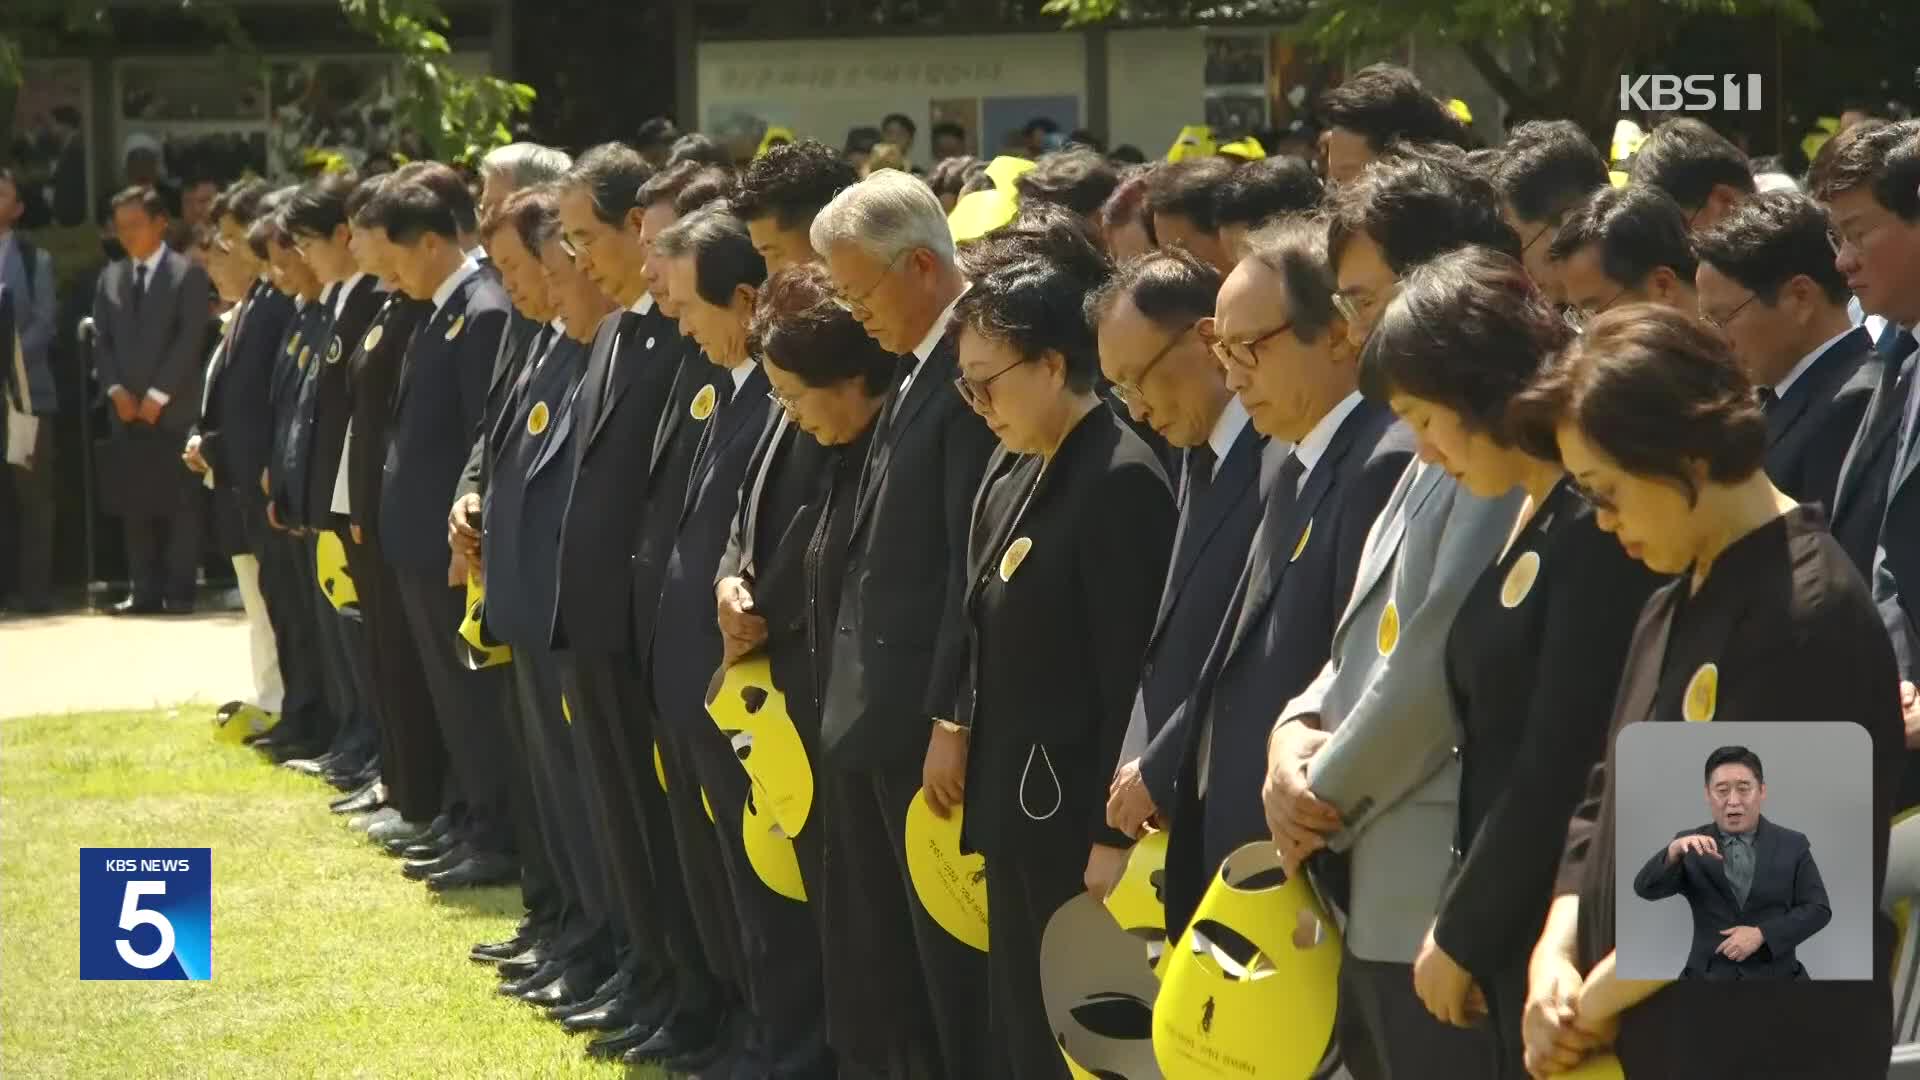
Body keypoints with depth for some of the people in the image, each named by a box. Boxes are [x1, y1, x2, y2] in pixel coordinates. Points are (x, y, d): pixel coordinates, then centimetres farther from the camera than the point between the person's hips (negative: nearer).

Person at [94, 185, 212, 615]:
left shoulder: (188, 274, 0)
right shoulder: (110, 277, 15)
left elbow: (190, 339, -7)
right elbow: (102, 340, 11)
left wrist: (157, 395, -12)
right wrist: (116, 390, -4)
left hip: (173, 409, -4)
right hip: (127, 410, 4)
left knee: (179, 503, -4)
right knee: (135, 504, 2)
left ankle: (179, 591, -3)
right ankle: (145, 590, 4)